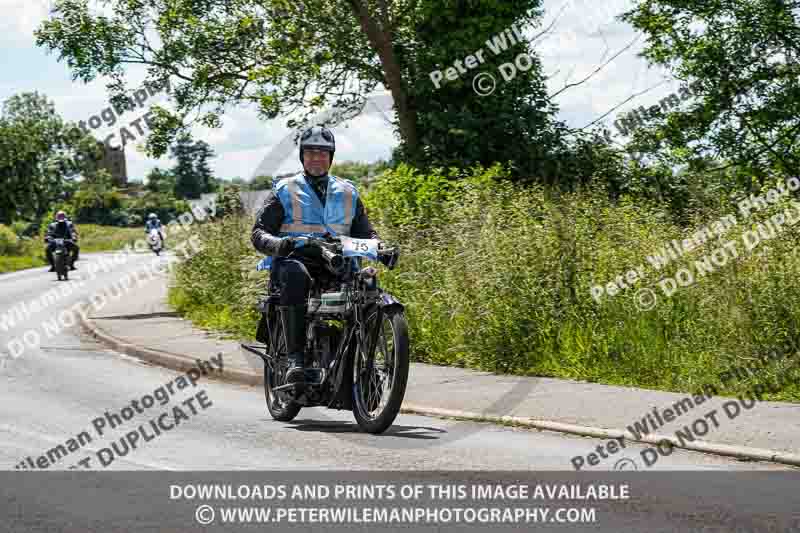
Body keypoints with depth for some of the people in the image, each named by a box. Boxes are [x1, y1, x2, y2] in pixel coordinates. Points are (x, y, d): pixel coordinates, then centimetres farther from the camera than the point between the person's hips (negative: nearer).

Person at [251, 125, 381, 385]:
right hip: (294, 259, -3)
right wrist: (277, 244, -21)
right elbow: (258, 232, 3)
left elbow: (365, 232, 20)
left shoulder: (347, 193, 21)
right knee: (296, 275, -40)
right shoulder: (284, 191, 10)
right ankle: (295, 358, -41)